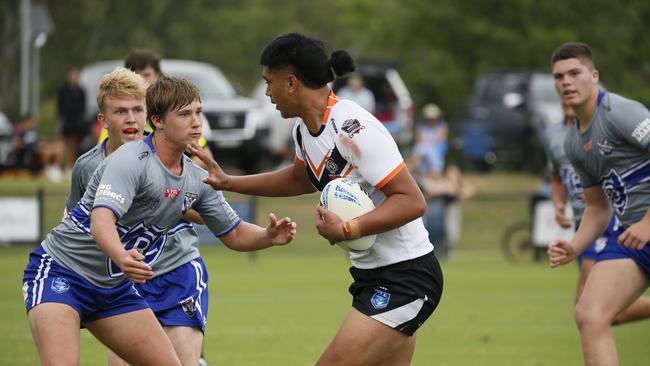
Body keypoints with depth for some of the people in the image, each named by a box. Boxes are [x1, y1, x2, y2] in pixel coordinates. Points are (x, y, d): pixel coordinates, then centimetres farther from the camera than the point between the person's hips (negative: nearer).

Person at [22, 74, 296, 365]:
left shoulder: (198, 179, 4)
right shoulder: (131, 161, -21)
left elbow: (234, 235, 13)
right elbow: (101, 220, -36)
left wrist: (269, 236, -9)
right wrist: (121, 257, -57)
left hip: (114, 286, 8)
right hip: (60, 273, -8)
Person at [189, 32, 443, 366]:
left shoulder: (352, 128, -24)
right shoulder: (305, 128, 5)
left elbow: (412, 201, -25)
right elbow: (301, 178, 28)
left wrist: (347, 230, -30)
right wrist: (227, 183, 23)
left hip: (405, 277, -9)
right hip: (372, 275, 9)